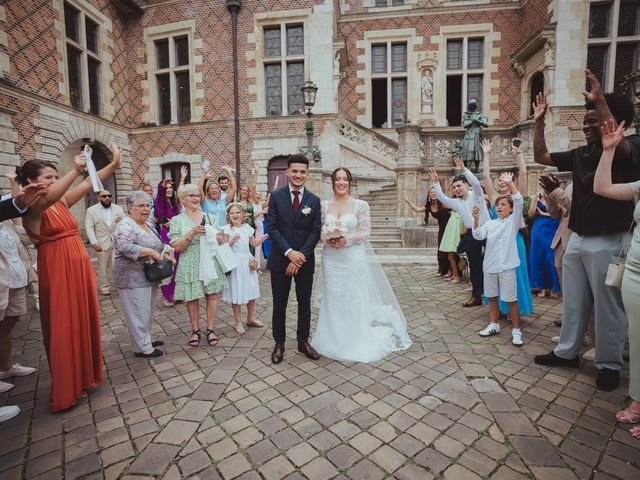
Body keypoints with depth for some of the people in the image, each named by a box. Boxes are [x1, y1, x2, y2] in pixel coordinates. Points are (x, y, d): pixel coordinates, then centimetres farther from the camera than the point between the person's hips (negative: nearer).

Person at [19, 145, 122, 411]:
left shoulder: (62, 201, 9)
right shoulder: (30, 207, -9)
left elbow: (90, 185, 1)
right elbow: (49, 197, -31)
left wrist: (114, 165, -12)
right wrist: (75, 170, -41)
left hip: (80, 266, 7)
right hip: (57, 271, -7)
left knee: (85, 322, 13)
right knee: (63, 329, 1)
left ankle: (85, 377, 30)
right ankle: (66, 392, 15)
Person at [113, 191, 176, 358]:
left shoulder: (147, 225, 13)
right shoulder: (125, 226, -15)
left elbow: (158, 244, 19)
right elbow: (124, 247, -29)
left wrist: (165, 254, 1)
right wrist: (150, 252, -28)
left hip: (149, 276, 9)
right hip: (133, 278, -9)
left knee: (148, 310, 17)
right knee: (138, 312, -1)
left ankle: (146, 339, 31)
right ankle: (142, 347, 9)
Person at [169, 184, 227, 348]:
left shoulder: (210, 217, 6)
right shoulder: (177, 220, -1)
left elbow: (221, 240, 10)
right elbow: (176, 247, -7)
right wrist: (192, 233, -18)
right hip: (190, 265, -2)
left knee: (212, 295, 4)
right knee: (192, 298, 6)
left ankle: (210, 329, 19)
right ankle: (195, 330, 24)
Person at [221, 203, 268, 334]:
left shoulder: (247, 227, 8)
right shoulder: (227, 229, -7)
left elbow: (254, 243, 18)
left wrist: (264, 237, 5)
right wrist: (231, 241, -25)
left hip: (248, 262, 5)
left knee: (251, 291, 12)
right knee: (236, 293, 3)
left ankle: (251, 318, 29)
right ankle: (238, 322, 18)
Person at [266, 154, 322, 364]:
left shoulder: (314, 200, 2)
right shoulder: (276, 196, -1)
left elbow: (315, 232, -2)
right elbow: (272, 227, -7)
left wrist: (300, 256, -12)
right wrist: (289, 252, -17)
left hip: (304, 260, 2)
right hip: (280, 259, -1)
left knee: (305, 303, 12)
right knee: (279, 304, 9)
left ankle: (303, 342, 28)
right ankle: (279, 343, 25)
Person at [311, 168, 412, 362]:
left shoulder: (360, 205, -3)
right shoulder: (324, 205, 6)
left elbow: (365, 232, -6)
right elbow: (319, 230, 8)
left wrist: (347, 240, -20)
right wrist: (326, 239, -13)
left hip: (353, 258, -3)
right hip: (331, 259, 3)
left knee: (354, 300, 5)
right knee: (332, 300, 10)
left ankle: (355, 343, 23)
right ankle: (334, 340, 28)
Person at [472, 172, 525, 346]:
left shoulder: (513, 221, 3)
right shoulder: (490, 223, 10)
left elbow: (519, 201, -12)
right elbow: (478, 236, -6)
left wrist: (510, 183, -20)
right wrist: (476, 219, -20)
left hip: (507, 266, -3)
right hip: (490, 266, 3)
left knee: (511, 300, 0)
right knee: (492, 297, 13)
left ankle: (516, 331, 12)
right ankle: (493, 325, 26)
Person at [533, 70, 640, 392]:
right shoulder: (581, 154, 11)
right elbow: (541, 157, 15)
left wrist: (600, 101, -30)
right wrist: (539, 122, 6)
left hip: (607, 241, -6)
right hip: (577, 238, 6)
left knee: (608, 306, 4)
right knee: (573, 301, 14)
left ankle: (609, 365, 19)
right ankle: (566, 352, 26)